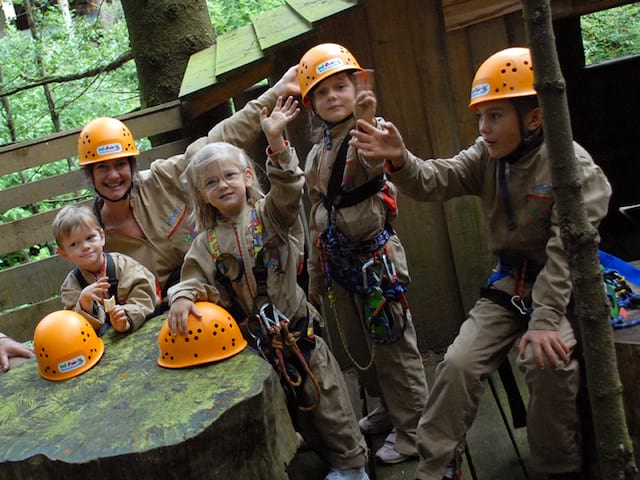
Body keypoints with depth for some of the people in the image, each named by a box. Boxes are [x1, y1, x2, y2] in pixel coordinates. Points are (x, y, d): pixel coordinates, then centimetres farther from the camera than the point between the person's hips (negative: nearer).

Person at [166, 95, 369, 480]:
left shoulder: (269, 215, -4)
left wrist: (276, 142, -33)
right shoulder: (208, 242, 3)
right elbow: (196, 279, -4)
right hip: (252, 339, 3)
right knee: (293, 404, 15)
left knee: (324, 395, 6)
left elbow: (288, 190, -22)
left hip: (294, 328, -2)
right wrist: (182, 297, -27)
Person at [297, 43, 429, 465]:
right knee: (359, 347, 19)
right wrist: (316, 276, 20)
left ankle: (412, 430, 17)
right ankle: (390, 409, 39)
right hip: (338, 258, 8)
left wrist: (368, 122, -58)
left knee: (393, 345, 1)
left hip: (374, 253, -8)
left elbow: (376, 161, -38)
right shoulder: (316, 154, 11)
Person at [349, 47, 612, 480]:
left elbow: (567, 250, -22)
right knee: (458, 363, -8)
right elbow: (438, 180, -13)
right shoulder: (487, 157, 0)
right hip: (510, 284, 5)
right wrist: (401, 162, -35)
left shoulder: (572, 165, -16)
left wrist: (545, 319, -29)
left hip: (563, 286, -5)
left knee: (547, 361, -29)